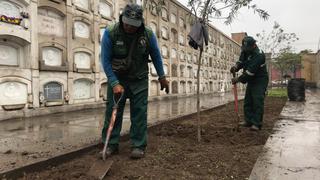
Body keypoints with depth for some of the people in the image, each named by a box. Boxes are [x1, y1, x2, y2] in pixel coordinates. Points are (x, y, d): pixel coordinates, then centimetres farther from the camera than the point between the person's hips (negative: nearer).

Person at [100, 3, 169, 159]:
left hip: (139, 79, 1)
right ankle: (111, 144, 14)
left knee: (139, 112, -3)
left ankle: (138, 146, 8)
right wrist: (115, 83, -20)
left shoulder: (148, 34, -11)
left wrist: (162, 77, 7)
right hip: (116, 78, 0)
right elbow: (105, 60, -13)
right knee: (112, 111, 1)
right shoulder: (110, 33, -16)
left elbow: (156, 55, 4)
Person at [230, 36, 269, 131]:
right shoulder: (245, 51, 3)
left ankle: (256, 123, -8)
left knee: (257, 101, -12)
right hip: (251, 80, 9)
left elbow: (250, 71, -30)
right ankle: (248, 121, 16)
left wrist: (238, 79, -28)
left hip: (260, 80, -8)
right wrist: (236, 67, -14)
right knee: (247, 101, 8)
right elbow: (241, 61, 10)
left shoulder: (259, 55, -25)